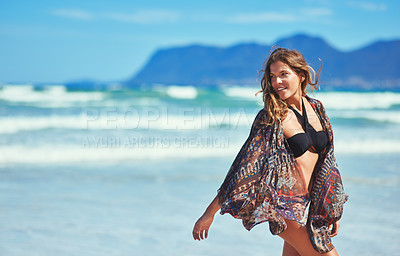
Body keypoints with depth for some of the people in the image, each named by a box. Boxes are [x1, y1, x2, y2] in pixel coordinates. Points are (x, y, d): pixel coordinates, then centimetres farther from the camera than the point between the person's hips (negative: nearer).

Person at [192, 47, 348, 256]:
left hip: (312, 205, 6)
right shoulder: (270, 118, -10)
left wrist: (333, 211, 17)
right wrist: (210, 213, -16)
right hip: (286, 206, -6)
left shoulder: (316, 108, 9)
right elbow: (244, 166, -12)